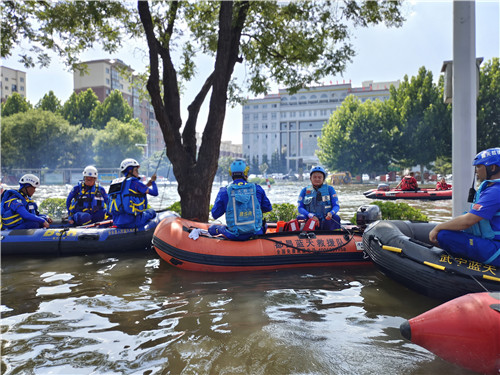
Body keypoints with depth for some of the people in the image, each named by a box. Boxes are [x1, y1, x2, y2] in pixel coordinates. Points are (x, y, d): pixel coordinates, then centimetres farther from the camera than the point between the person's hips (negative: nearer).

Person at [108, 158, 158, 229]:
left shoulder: (115, 183, 14)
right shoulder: (135, 182, -8)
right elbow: (155, 193, -3)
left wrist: (146, 186, 27)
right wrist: (153, 181, 15)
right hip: (131, 222, -7)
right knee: (151, 211, 17)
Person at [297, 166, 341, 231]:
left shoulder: (329, 189, 11)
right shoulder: (305, 191, 12)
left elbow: (336, 206, 5)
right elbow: (300, 208, 3)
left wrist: (331, 213, -20)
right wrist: (311, 216, -17)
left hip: (326, 221, 0)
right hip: (310, 221, 0)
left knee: (336, 217, -30)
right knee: (300, 218, -29)